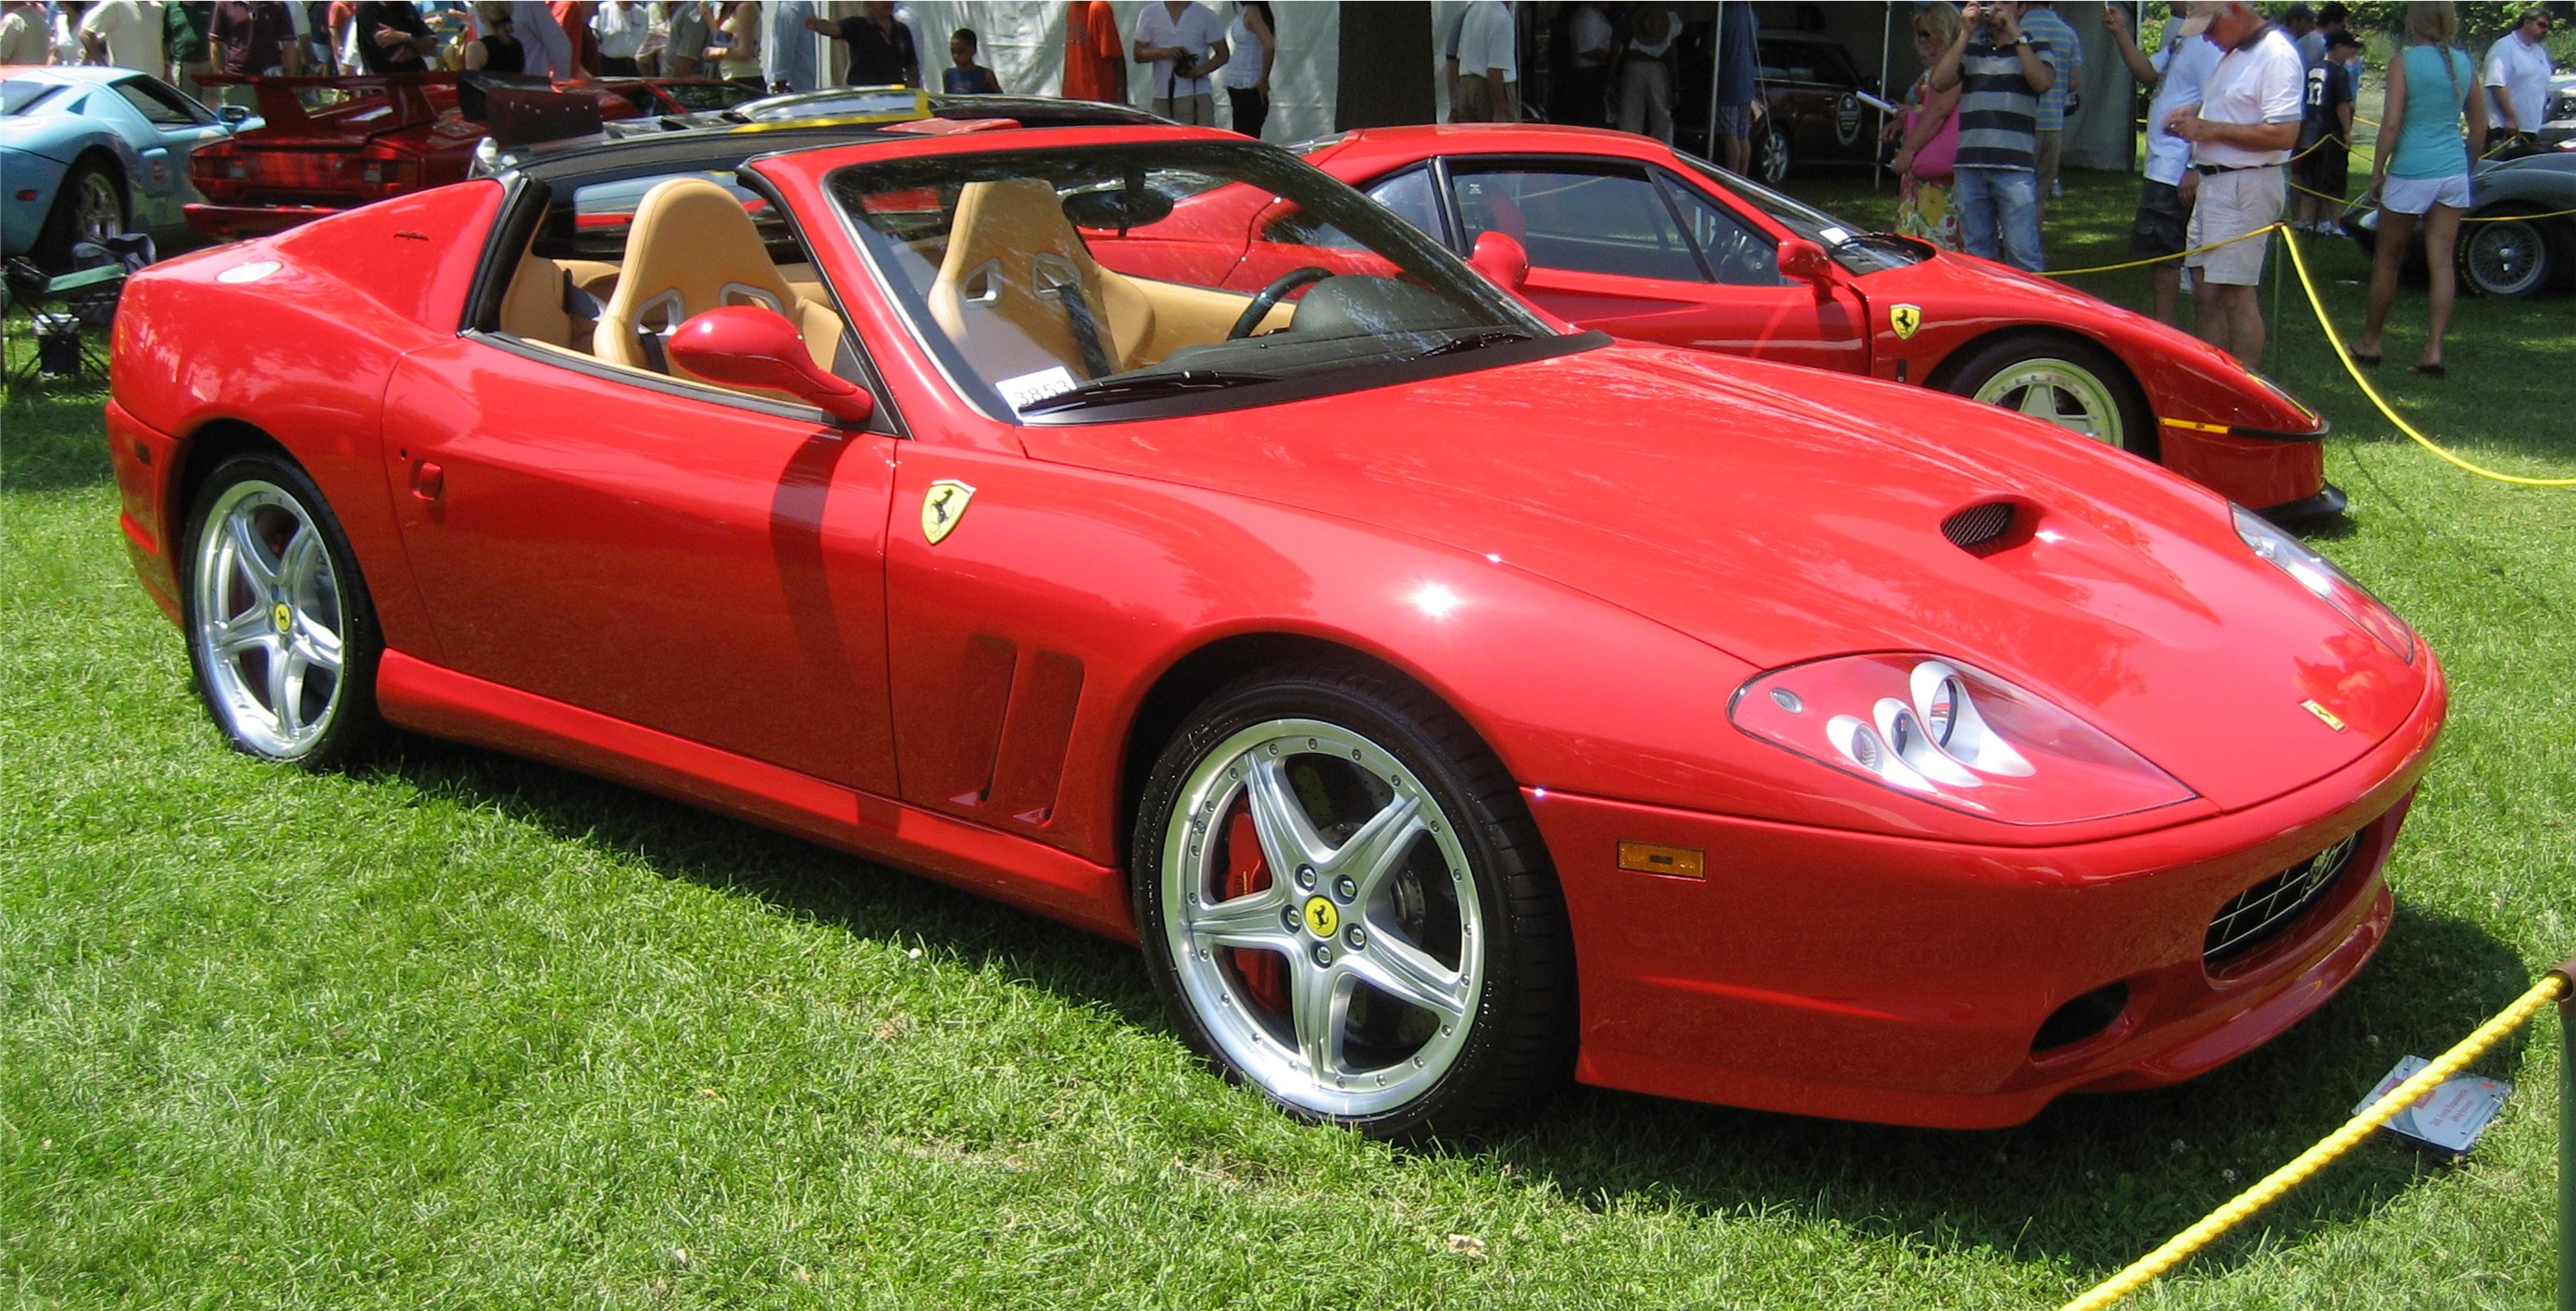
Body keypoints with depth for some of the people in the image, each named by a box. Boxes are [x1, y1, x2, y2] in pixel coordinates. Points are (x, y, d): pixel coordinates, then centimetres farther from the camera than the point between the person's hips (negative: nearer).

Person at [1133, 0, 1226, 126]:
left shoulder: (1206, 15, 4)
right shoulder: (1149, 14, 8)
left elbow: (1222, 54, 5)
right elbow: (1138, 55, 8)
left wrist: (1201, 70, -15)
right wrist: (1163, 52, -13)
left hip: (1196, 96, -2)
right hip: (1162, 98, 2)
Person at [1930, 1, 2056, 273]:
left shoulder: (2034, 49, 11)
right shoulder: (1970, 49, 18)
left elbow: (2043, 82, -10)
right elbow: (1939, 82, 1)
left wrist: (2016, 35, -9)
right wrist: (1965, 34, -1)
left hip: (2015, 168, -3)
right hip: (1969, 166, 3)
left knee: (2023, 254, -10)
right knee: (1976, 254, 8)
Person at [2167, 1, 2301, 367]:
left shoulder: (2276, 55, -15)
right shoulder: (2232, 53, 15)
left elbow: (2284, 134, -23)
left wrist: (2211, 129, -19)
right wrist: (2194, 115, 9)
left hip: (2247, 187, -10)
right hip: (2213, 182, 10)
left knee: (2235, 295, -10)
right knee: (2207, 292, 12)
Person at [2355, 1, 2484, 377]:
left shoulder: (2404, 61, -8)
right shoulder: (2464, 63, 7)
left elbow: (2391, 124, -13)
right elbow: (2479, 128, 12)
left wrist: (2377, 171, -5)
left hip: (2411, 173, -4)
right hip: (2453, 173, 4)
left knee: (2387, 261, 10)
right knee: (2441, 262, 3)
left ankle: (2370, 342, 20)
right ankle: (2434, 349, -1)